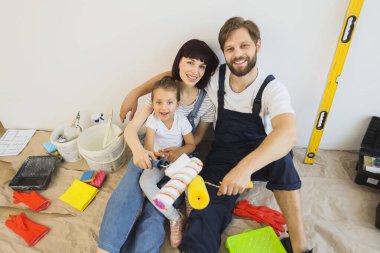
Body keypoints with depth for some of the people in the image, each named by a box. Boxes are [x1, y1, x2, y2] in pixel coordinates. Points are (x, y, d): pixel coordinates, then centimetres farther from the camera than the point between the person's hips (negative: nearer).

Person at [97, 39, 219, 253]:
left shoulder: (207, 102, -6)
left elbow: (198, 137, 7)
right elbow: (131, 128, -11)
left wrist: (181, 151, -16)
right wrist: (138, 149, -34)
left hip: (178, 159, 0)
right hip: (148, 154, 1)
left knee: (155, 213, -20)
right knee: (126, 196, -25)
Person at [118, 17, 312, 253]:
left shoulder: (272, 88, -18)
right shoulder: (215, 77, -7)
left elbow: (288, 134, -37)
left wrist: (245, 167, -53)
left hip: (260, 157, -1)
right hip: (222, 158, 2)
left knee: (280, 158, -36)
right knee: (206, 218, -23)